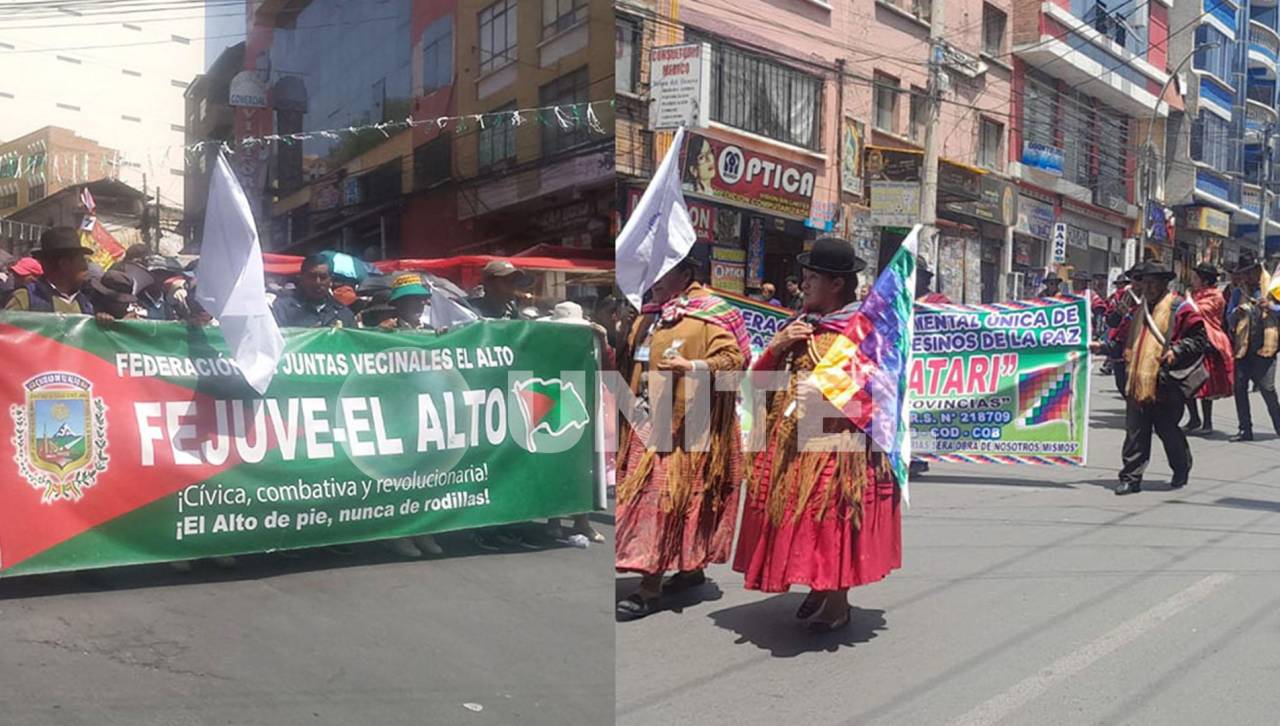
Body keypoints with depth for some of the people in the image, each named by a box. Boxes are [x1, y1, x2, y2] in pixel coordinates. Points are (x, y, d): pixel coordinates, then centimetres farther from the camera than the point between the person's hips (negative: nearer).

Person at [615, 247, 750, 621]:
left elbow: (734, 358, -17)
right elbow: (629, 363, 27)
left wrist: (691, 365, -30)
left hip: (684, 427, -8)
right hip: (647, 425, 8)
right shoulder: (649, 315, 16)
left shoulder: (709, 315, -6)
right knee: (646, 499, 10)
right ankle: (691, 568, 25)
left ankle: (650, 588, -3)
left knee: (666, 501, -8)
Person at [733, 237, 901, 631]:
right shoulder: (799, 326, 15)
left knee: (832, 521, -3)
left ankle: (837, 601, 10)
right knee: (799, 520, 9)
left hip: (837, 445, -6)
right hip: (791, 443, 6)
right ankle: (817, 588, 24)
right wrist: (778, 345, -3)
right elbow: (758, 378, 15)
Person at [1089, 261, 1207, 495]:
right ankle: (1131, 477, 5)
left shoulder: (1180, 308, -4)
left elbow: (1200, 339, -7)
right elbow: (1129, 343, 28)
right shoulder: (1140, 309, 18)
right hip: (1138, 383, 6)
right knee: (1135, 432, 2)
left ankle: (1181, 469, 30)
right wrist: (1103, 347, 19)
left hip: (1165, 384, -6)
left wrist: (1176, 351, -19)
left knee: (1167, 429, 6)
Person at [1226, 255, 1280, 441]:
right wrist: (1237, 312, -12)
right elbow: (1229, 319, 8)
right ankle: (1245, 430, 11)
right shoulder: (1238, 292, 12)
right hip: (1243, 348, 3)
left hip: (1263, 348, -3)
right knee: (1240, 389, 3)